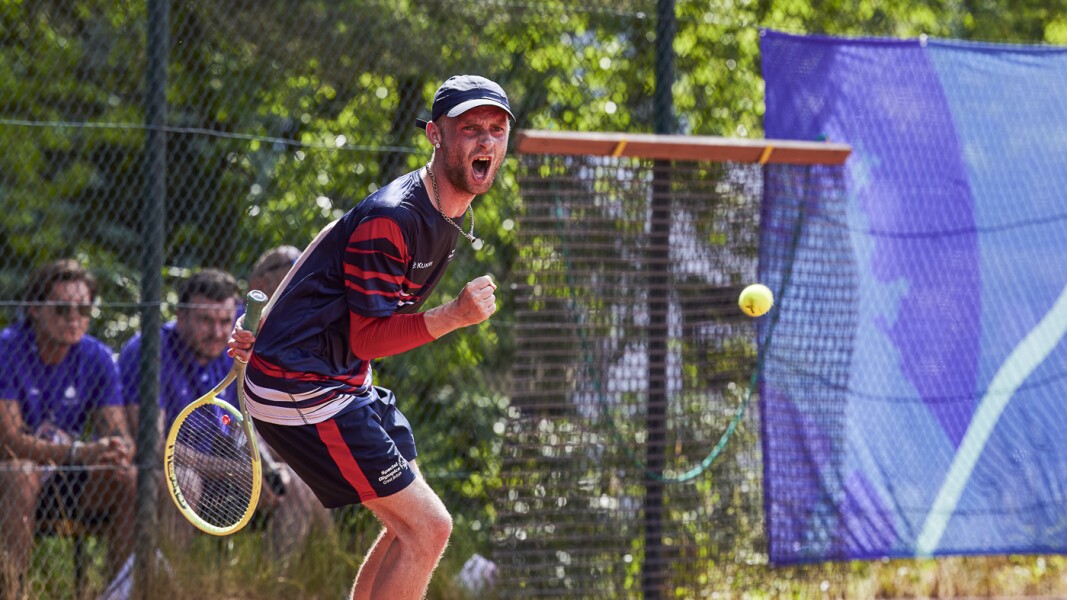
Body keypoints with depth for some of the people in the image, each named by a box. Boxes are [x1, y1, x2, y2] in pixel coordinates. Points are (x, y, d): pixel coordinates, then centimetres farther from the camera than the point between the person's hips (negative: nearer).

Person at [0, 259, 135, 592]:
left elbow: (117, 433, -2)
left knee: (129, 480, -20)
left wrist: (118, 450, -29)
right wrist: (78, 453, -35)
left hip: (69, 483, 4)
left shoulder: (97, 358, 1)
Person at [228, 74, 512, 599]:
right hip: (302, 388, -11)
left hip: (346, 379, 11)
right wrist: (455, 315, -33)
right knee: (427, 527, -13)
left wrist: (273, 332, 22)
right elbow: (367, 338, -21)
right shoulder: (392, 217, -23)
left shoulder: (452, 216, 8)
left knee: (409, 528, 15)